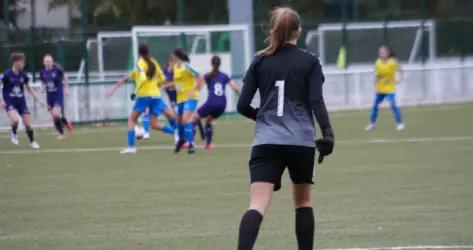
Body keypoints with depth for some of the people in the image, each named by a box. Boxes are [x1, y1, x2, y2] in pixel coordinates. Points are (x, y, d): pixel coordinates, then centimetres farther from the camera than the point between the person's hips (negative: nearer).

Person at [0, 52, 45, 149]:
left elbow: (29, 89, 13)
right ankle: (13, 134, 2)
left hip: (21, 102, 4)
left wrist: (38, 100, 9)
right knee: (15, 119, -28)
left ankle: (32, 142, 21)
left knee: (28, 124, 2)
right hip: (10, 102, -4)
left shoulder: (23, 75, 2)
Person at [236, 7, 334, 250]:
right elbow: (316, 101, -8)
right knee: (303, 200, 21)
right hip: (301, 141, 0)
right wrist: (328, 134, -11)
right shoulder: (310, 62, 5)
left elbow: (243, 105, 7)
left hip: (266, 142, 0)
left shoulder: (260, 62, 8)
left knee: (258, 205, -12)